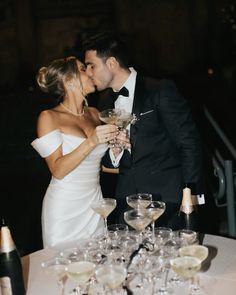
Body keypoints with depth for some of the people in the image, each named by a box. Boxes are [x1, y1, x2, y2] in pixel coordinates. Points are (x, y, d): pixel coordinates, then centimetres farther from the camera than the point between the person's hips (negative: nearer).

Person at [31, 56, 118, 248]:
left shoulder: (94, 114, 8)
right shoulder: (49, 117, -7)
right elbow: (58, 170, -15)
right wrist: (91, 142, -24)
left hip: (94, 203, 5)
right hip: (64, 209, -5)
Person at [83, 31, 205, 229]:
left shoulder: (162, 90, -7)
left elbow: (189, 144, -9)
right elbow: (108, 162, 14)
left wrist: (190, 194, -13)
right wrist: (114, 150, -8)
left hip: (168, 200, -5)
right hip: (128, 204, 5)